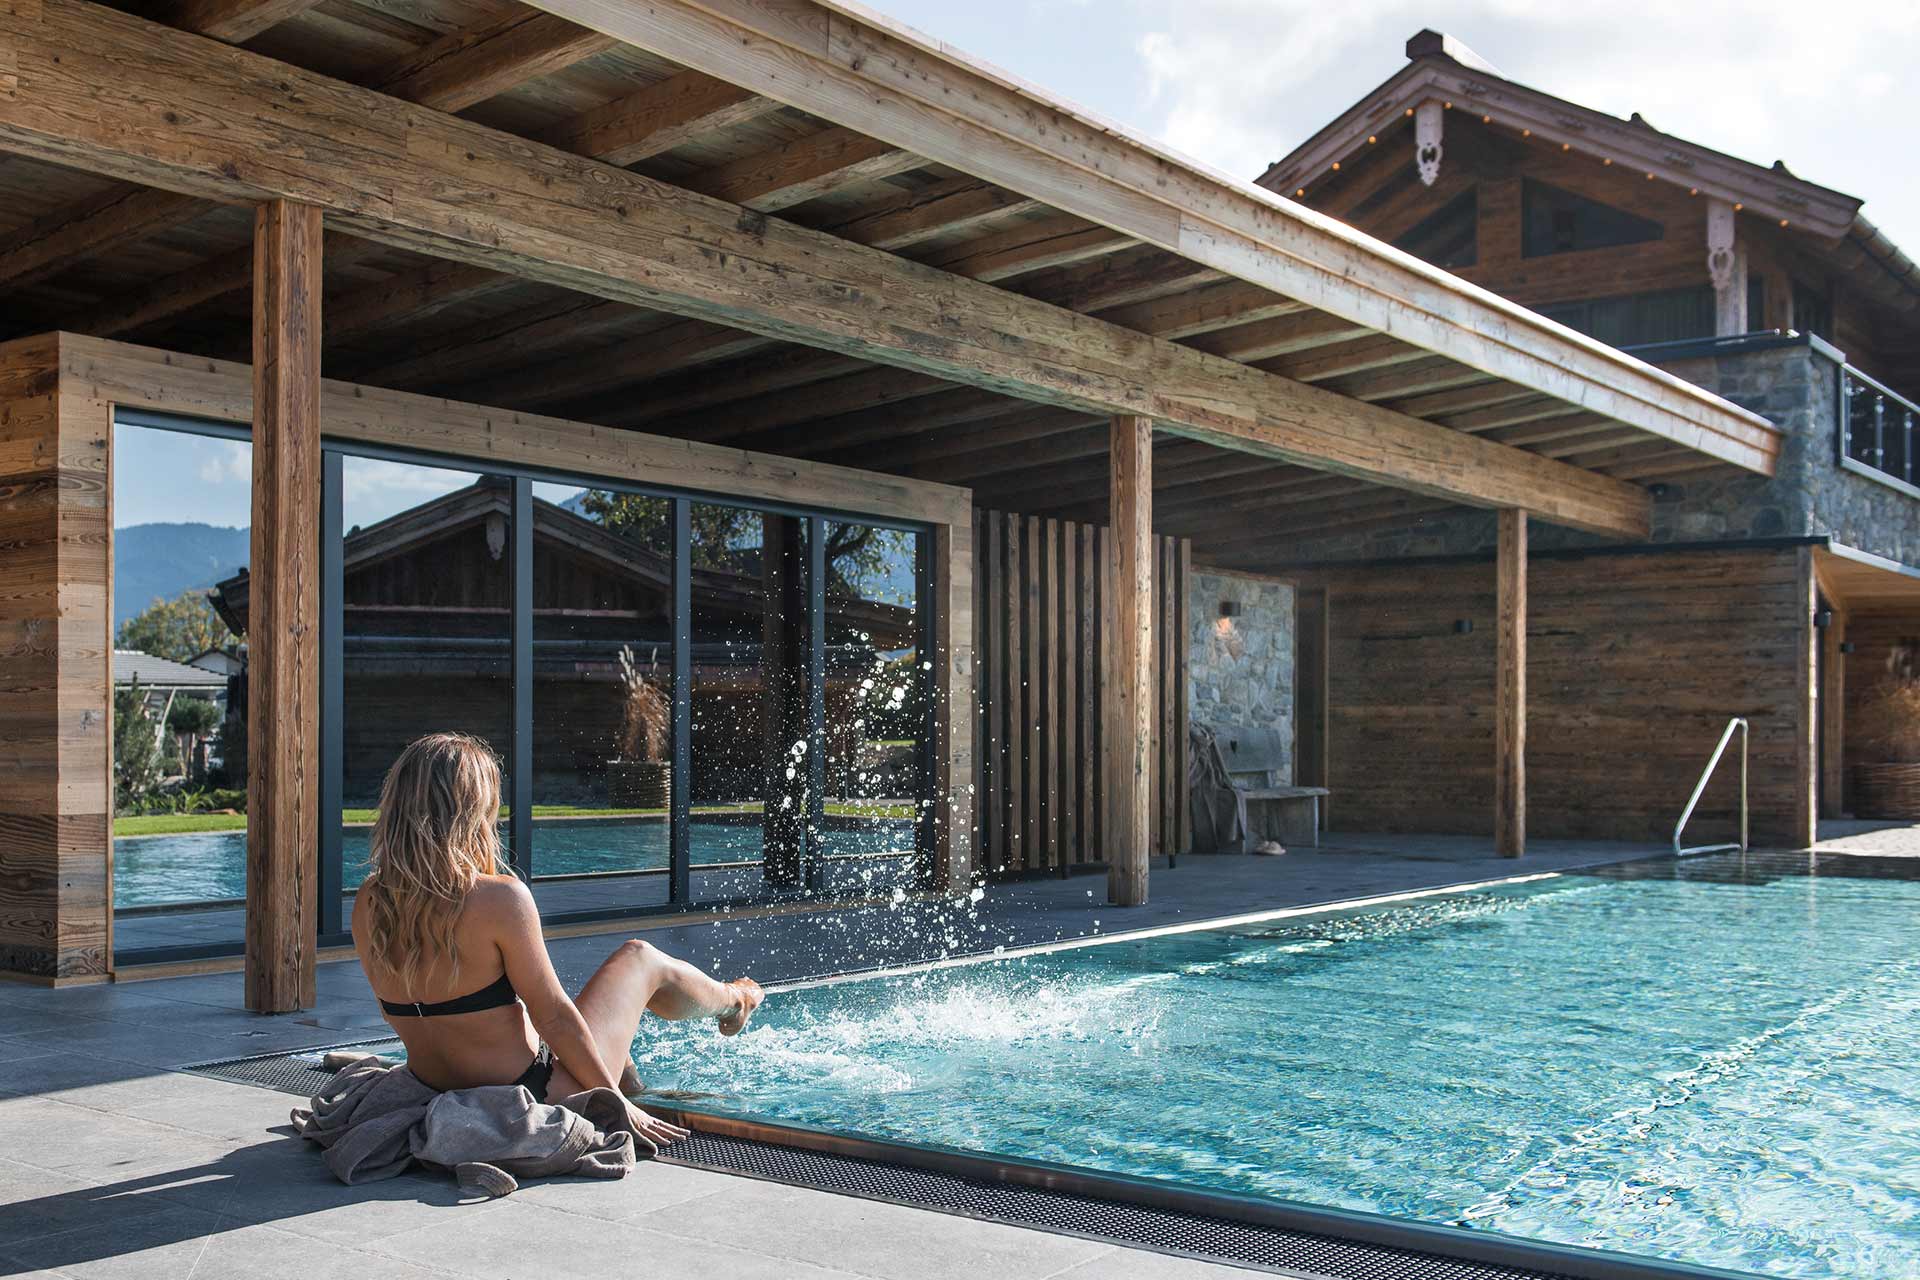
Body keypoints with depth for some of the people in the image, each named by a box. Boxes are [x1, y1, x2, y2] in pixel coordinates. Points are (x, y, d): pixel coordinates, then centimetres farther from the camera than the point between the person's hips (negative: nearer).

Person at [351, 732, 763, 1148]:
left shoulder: (368, 903, -6)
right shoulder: (499, 899, -26)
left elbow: (396, 1007, 8)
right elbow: (552, 1017, -20)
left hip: (436, 1095, 7)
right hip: (532, 1096, -6)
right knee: (639, 958, 16)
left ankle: (635, 1088, 58)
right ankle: (732, 1004, 47)